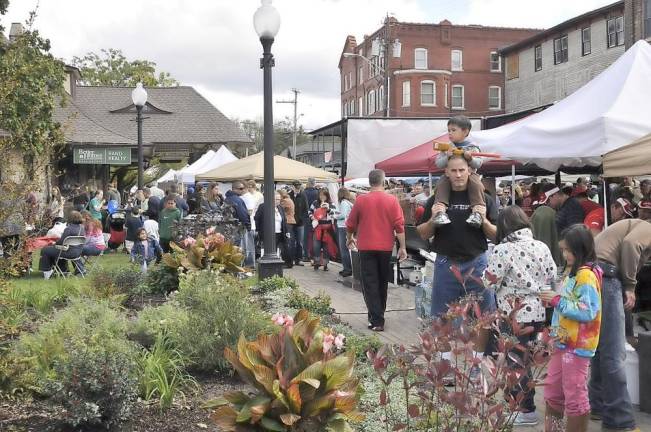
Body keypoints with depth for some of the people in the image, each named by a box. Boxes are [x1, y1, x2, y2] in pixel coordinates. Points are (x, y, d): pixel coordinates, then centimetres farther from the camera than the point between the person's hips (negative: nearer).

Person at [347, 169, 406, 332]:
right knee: (382, 283, 18)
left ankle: (377, 321, -8)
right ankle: (379, 314, 31)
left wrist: (349, 239, 22)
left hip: (366, 247, -1)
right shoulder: (392, 200, -5)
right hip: (385, 247, 2)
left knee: (370, 284, 0)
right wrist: (402, 247, -2)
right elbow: (399, 225, -9)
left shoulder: (361, 200, -5)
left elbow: (350, 224, 4)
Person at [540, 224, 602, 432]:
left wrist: (558, 301, -21)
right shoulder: (573, 272, 11)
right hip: (563, 342, 10)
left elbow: (588, 312, -25)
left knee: (575, 397, 1)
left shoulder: (587, 276, -18)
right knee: (552, 392, 18)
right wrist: (554, 301, 3)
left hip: (577, 346, -10)